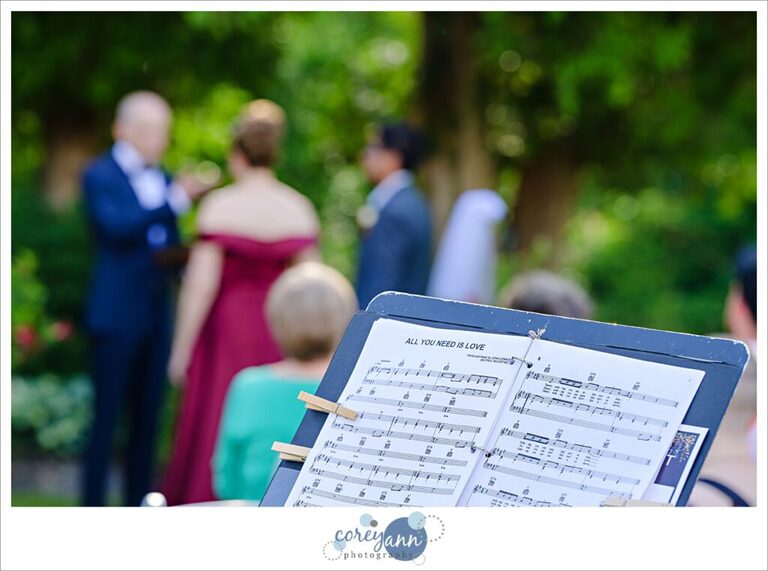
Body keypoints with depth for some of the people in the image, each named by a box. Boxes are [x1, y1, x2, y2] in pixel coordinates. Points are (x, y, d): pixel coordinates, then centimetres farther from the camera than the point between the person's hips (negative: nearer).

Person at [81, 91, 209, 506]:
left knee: (147, 417, 6)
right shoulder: (99, 175, -2)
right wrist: (175, 200, -25)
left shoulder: (163, 179, 17)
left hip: (157, 313, 6)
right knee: (107, 416, -5)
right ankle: (92, 509, -1)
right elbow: (117, 226, -20)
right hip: (116, 313, -6)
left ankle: (137, 507, 11)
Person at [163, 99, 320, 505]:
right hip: (279, 333, 3)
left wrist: (181, 350, -5)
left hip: (226, 333, -2)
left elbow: (202, 284, -11)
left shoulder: (220, 206, -9)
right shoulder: (299, 209, 0)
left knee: (215, 431, 5)